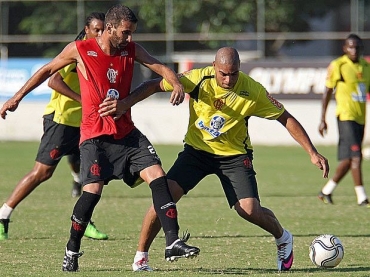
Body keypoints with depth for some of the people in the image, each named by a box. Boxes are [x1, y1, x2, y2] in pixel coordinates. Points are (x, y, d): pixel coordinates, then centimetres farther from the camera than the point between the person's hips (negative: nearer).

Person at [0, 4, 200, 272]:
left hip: (127, 132, 4)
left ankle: (172, 242, -14)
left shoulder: (131, 50, 5)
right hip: (95, 135, -4)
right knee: (93, 190, -16)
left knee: (157, 175, -12)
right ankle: (72, 251, 4)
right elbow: (47, 71, 8)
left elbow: (160, 67, 1)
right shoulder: (80, 50, -5)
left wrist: (177, 84, -22)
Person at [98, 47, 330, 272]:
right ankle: (141, 257, 1)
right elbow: (156, 85, -9)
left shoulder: (253, 91, -20)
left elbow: (286, 119, -11)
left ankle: (283, 239, 18)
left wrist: (313, 153, -14)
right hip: (197, 149, 1)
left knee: (249, 210, -17)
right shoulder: (198, 79, -19)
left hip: (234, 155, -1)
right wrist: (125, 104, -20)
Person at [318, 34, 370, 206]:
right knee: (355, 156, -15)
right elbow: (327, 93, -1)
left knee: (348, 159, 9)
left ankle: (327, 191, 22)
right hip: (346, 116, -7)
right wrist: (322, 120, -3)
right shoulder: (337, 66, -4)